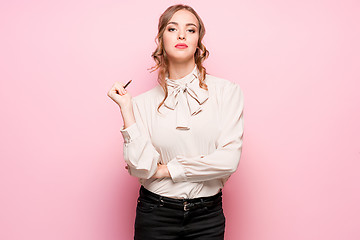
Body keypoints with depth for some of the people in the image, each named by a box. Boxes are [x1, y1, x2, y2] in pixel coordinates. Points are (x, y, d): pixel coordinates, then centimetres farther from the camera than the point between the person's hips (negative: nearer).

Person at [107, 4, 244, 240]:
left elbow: (229, 159, -13)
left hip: (207, 215, 0)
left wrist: (167, 170, -8)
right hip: (155, 214, 0)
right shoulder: (143, 102, -2)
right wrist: (126, 108, -12)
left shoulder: (227, 90, -5)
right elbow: (141, 168, -11)